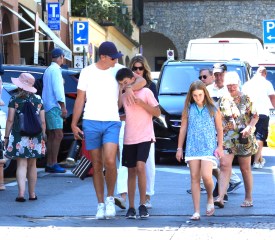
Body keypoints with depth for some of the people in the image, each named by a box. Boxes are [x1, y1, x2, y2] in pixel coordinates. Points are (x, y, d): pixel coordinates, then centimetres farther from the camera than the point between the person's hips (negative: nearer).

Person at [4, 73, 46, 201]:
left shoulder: (15, 99, -6)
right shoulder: (38, 100, 3)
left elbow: (10, 120, -7)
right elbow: (43, 121, 4)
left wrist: (6, 136, 0)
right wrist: (43, 136, 14)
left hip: (19, 136, -3)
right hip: (35, 137, 3)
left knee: (21, 165, -3)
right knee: (32, 165, 13)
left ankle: (21, 193, -17)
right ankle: (32, 194, 19)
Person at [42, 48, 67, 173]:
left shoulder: (48, 70, 19)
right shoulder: (55, 70, -11)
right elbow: (58, 90, -17)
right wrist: (63, 107, -17)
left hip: (48, 107, 10)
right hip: (54, 106, -10)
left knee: (52, 136, 9)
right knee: (58, 135, -13)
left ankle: (49, 164, 8)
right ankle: (53, 164, -17)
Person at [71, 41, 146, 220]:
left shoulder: (117, 70, 7)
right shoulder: (87, 72, 5)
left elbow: (141, 80, 3)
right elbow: (80, 99, 8)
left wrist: (130, 88, -18)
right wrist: (74, 124, 4)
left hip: (112, 122, 0)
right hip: (91, 123, 0)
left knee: (110, 161, -18)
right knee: (97, 165, 4)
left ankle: (110, 198, 3)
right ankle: (101, 204, 12)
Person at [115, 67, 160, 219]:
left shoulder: (145, 92, -2)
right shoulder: (123, 96, 13)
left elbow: (157, 112, -4)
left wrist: (141, 103, -14)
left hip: (144, 137, -5)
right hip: (129, 138, 5)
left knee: (140, 166, -20)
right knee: (131, 171, 6)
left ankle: (143, 205, -13)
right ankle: (131, 207, 10)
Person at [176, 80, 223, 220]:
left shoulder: (213, 109, 3)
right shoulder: (188, 109, 7)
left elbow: (219, 129, 7)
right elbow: (183, 129, 11)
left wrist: (220, 147, 2)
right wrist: (179, 148, 10)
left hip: (208, 147, -2)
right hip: (192, 147, 2)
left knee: (206, 176, -16)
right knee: (194, 177, -1)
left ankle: (210, 198, 16)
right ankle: (197, 211, 1)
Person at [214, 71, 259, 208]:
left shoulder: (246, 99, 0)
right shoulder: (223, 100, 7)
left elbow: (255, 116, 0)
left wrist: (249, 127, -17)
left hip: (244, 139, -1)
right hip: (227, 139, 1)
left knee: (245, 168, 8)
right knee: (224, 165, -13)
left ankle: (249, 198, 20)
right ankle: (220, 197, -21)